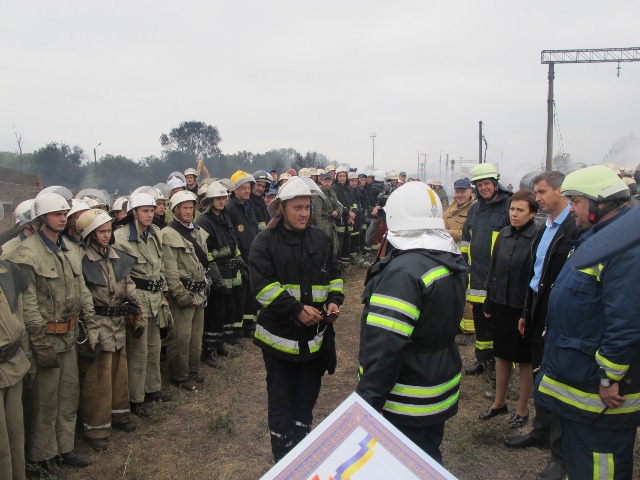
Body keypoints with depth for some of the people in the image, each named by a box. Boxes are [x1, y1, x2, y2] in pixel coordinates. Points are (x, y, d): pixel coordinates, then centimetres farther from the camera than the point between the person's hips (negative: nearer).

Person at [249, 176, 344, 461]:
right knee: (281, 395, 10)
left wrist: (334, 299, -6)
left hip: (315, 333, 4)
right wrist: (297, 309, -24)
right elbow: (263, 285, -17)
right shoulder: (265, 242, -9)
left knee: (308, 392, 18)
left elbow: (333, 273, 14)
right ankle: (283, 455, 25)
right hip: (280, 333, -4)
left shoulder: (320, 238, 6)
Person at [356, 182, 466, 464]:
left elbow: (385, 346, -27)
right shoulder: (453, 261, 4)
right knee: (430, 459, 23)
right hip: (442, 391, 9)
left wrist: (367, 400, -22)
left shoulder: (403, 271, -26)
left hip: (407, 402, -9)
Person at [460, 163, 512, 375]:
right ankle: (483, 359, 30)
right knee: (480, 321, 16)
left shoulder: (509, 206, -10)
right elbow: (465, 240, 21)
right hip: (477, 276, 7)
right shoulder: (474, 209, 13)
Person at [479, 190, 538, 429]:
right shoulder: (504, 234, 4)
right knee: (502, 354, 17)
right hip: (501, 304, 5)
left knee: (524, 359, 10)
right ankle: (499, 402, 33)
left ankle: (522, 409, 26)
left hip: (523, 308, -5)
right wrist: (488, 303, 11)